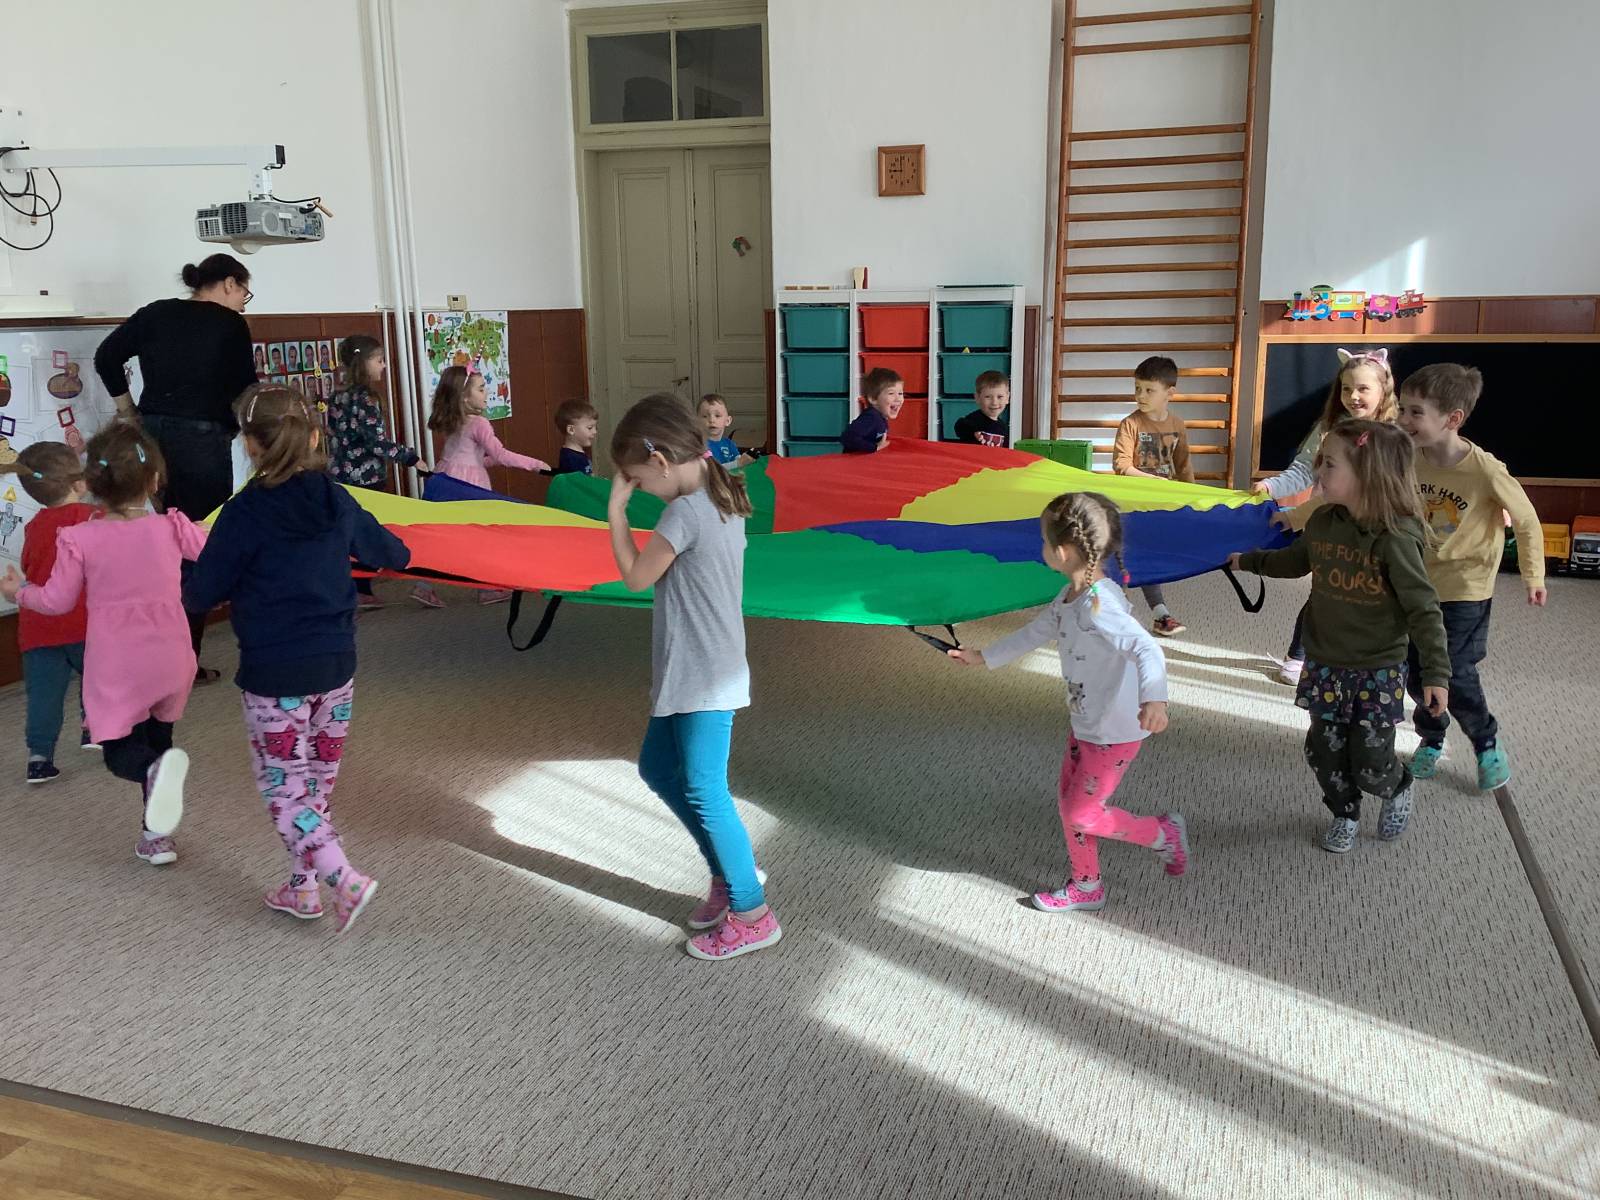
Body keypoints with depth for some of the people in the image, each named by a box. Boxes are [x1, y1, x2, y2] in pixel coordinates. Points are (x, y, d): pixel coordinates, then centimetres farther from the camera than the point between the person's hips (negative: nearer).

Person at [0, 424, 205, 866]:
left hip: (116, 667, -2)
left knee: (121, 753, 7)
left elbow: (58, 600, 1)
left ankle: (156, 769, -30)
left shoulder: (80, 539, -9)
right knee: (156, 736, 22)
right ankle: (157, 834, 24)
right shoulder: (171, 528, -7)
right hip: (169, 660, 2)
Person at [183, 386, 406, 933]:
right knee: (316, 781, 16)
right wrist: (402, 555, 43)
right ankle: (302, 887, 26)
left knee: (284, 787, 4)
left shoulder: (244, 513, -14)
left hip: (275, 674, -5)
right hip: (336, 666, 6)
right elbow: (384, 548, 19)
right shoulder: (337, 501, 1)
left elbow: (203, 593, -7)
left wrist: (185, 587, 16)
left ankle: (346, 880, -9)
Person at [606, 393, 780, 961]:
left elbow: (636, 576, -10)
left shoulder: (686, 512, -22)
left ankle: (752, 914, 12)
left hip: (705, 680, -10)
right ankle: (730, 868, 30)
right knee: (658, 769, 20)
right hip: (692, 675, 10)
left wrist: (616, 506, -5)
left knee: (703, 791, 0)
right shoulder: (722, 499, 7)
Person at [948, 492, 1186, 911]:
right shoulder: (1069, 596, -1)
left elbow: (1146, 649, -43)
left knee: (1083, 813, 3)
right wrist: (985, 657, 26)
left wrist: (1154, 698, -62)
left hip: (1115, 731, -9)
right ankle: (1086, 887, 33)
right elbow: (1036, 632, 16)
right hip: (1085, 724, 9)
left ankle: (1163, 832, 24)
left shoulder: (1098, 605, -30)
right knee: (1068, 802, 16)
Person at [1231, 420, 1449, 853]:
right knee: (1325, 751, 10)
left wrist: (1436, 672, -19)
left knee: (1370, 762, 2)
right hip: (1325, 665, 5)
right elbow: (1296, 560, 19)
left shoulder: (1395, 539, -21)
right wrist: (1249, 561, 26)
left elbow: (1423, 611, -18)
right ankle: (1345, 814, 36)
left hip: (1378, 671, -5)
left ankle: (1398, 789, 37)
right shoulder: (1323, 522, -4)